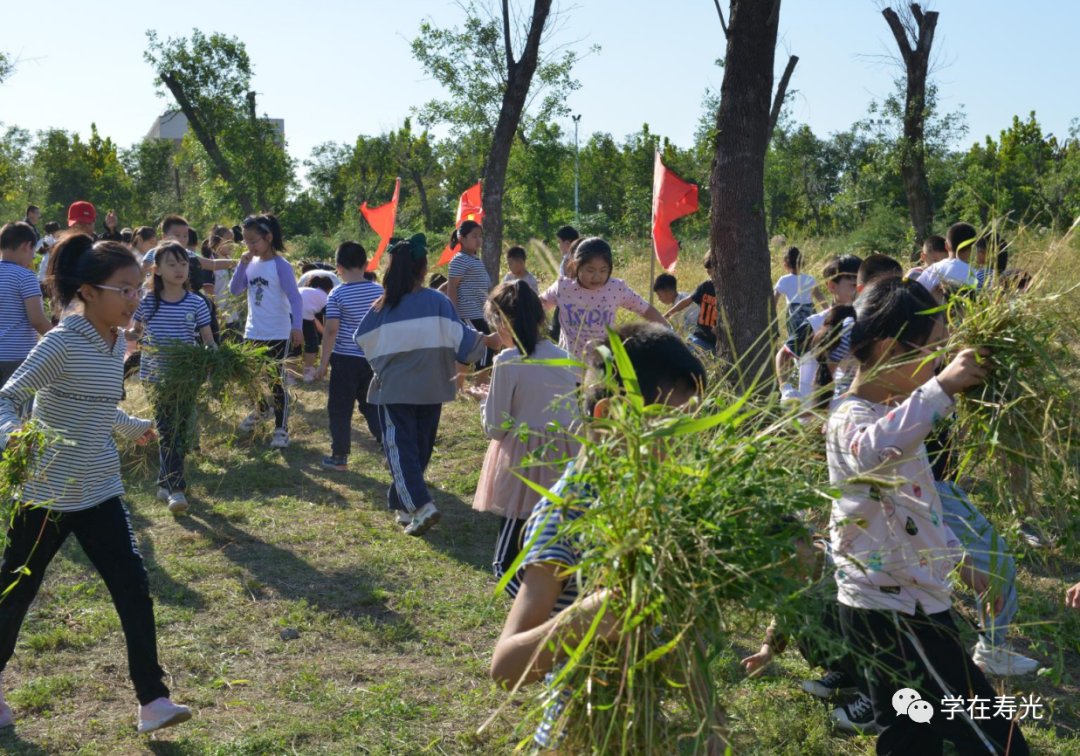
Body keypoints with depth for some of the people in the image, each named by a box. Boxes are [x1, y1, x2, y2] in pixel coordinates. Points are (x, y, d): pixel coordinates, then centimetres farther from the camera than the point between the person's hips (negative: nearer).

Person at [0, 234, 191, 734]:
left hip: (100, 492, 6)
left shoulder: (117, 342, 4)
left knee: (134, 590, -3)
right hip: (46, 493, -6)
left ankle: (152, 701, 2)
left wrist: (132, 427, 34)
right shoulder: (62, 344, -19)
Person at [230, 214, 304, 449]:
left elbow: (295, 298, -18)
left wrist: (296, 327, -30)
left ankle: (281, 429, 3)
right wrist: (242, 265, -12)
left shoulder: (281, 266, -14)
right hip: (253, 332, 6)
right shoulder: (251, 264, 4)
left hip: (277, 334, -6)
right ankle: (263, 410, 45)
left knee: (276, 380, -3)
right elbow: (235, 290, 1)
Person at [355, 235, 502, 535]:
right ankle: (402, 503, 27)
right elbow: (459, 336, -9)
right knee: (421, 447, 17)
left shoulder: (383, 308, -6)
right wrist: (486, 341, 4)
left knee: (401, 449, 0)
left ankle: (421, 506, -17)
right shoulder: (438, 302, -6)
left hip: (394, 389, -2)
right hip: (431, 388, 2)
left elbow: (364, 341, 6)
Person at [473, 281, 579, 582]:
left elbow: (495, 428, -8)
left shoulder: (507, 362, -13)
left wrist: (486, 405, 10)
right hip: (565, 454, 6)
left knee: (512, 538, 6)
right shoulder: (562, 356, 3)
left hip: (524, 459, -5)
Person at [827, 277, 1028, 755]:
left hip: (900, 606, 10)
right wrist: (941, 388, -53)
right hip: (893, 611, -10)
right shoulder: (853, 418, -19)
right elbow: (872, 452, -47)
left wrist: (961, 564, 25)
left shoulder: (891, 413, 14)